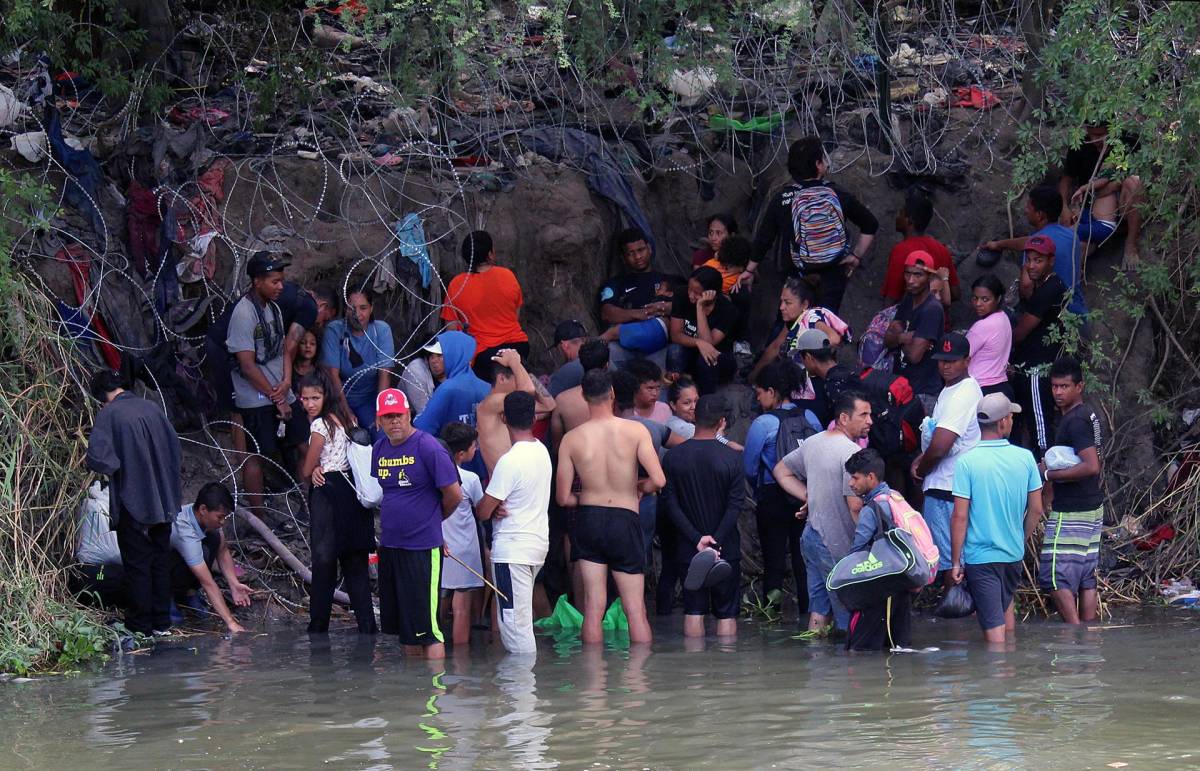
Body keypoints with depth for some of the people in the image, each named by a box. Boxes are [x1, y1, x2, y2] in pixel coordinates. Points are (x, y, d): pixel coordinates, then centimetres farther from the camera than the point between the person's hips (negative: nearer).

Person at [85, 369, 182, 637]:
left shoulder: (108, 414, -13)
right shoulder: (152, 408, 3)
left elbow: (97, 457, -22)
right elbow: (175, 446, 11)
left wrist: (115, 469, -2)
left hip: (132, 502, -5)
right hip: (163, 501, 5)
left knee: (137, 564, 5)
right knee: (160, 560, 14)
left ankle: (140, 623, 11)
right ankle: (162, 622, 20)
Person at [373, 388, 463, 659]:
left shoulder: (428, 448, -13)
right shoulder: (379, 449, 8)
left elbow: (454, 495, -10)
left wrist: (430, 520, 5)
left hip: (422, 548, -7)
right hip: (389, 545, 7)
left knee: (425, 627, -9)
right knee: (403, 625, 14)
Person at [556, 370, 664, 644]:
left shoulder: (571, 439, -4)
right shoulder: (636, 431, -8)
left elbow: (563, 498, -2)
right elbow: (658, 480, -15)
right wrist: (638, 488, 7)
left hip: (588, 520, 1)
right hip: (624, 520, -1)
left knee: (593, 608, 4)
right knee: (636, 611, 5)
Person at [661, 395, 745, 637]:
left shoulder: (673, 457, -2)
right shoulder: (731, 458, -8)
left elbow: (670, 503, -6)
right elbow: (736, 505, -12)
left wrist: (696, 538, -9)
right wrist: (716, 541, -11)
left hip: (689, 550, 2)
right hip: (726, 548, -2)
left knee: (693, 610, 7)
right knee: (727, 612, 5)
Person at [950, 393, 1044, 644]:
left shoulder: (967, 462, -15)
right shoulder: (1025, 458, -5)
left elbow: (960, 517, -15)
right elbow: (1036, 509, 2)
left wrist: (956, 561, -7)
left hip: (980, 556, -4)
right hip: (1014, 554, 4)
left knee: (993, 625, -2)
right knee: (1006, 605, 28)